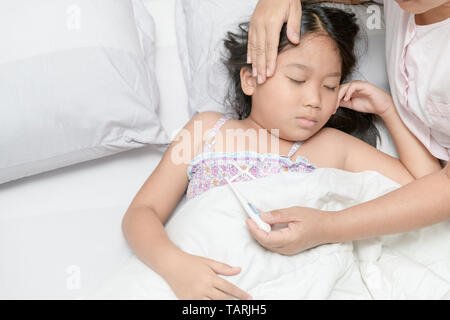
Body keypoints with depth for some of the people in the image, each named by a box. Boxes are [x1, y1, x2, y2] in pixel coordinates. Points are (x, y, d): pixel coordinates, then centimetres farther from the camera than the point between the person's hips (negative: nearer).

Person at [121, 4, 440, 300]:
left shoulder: (331, 147, 13)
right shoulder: (208, 128, 13)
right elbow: (141, 211, 7)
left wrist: (389, 108, 14)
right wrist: (174, 264, -14)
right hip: (196, 285, 0)